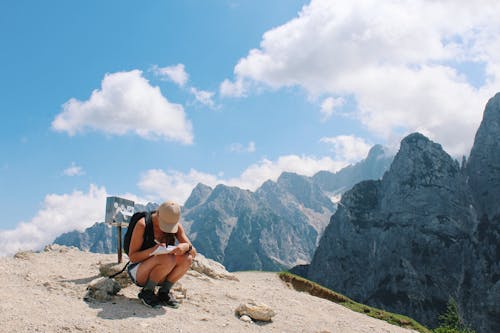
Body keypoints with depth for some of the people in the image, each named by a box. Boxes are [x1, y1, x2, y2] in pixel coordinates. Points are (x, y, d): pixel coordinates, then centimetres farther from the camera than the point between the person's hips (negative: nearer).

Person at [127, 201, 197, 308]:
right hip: (139, 272, -5)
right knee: (168, 259, -33)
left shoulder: (177, 226, -5)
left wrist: (187, 246, -32)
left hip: (160, 274, 5)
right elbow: (132, 257, -17)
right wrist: (152, 250, -36)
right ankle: (146, 292, -11)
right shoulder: (142, 224, -19)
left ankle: (164, 292, -5)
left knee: (187, 258, -23)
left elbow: (194, 253, -7)